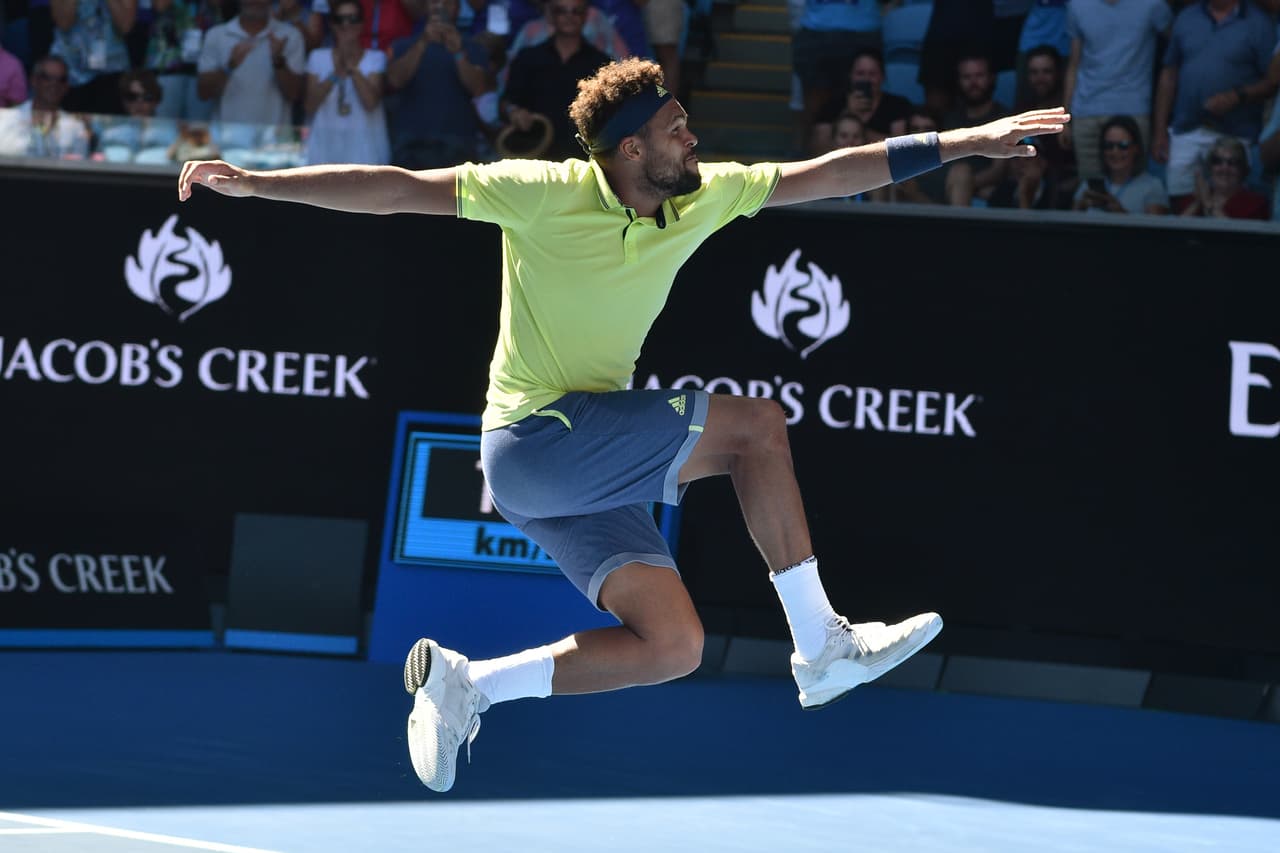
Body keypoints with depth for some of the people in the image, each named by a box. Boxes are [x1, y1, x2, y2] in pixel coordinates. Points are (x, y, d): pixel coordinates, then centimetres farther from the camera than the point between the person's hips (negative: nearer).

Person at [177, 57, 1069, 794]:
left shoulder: (702, 198, 2)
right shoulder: (544, 195, -14)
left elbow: (833, 172, 5)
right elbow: (399, 189, -13)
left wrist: (966, 142, 3)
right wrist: (254, 184, -18)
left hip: (592, 469, 8)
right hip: (535, 440, -7)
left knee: (673, 646, -4)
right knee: (757, 424, -16)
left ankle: (464, 685, 2)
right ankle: (822, 648, -8)